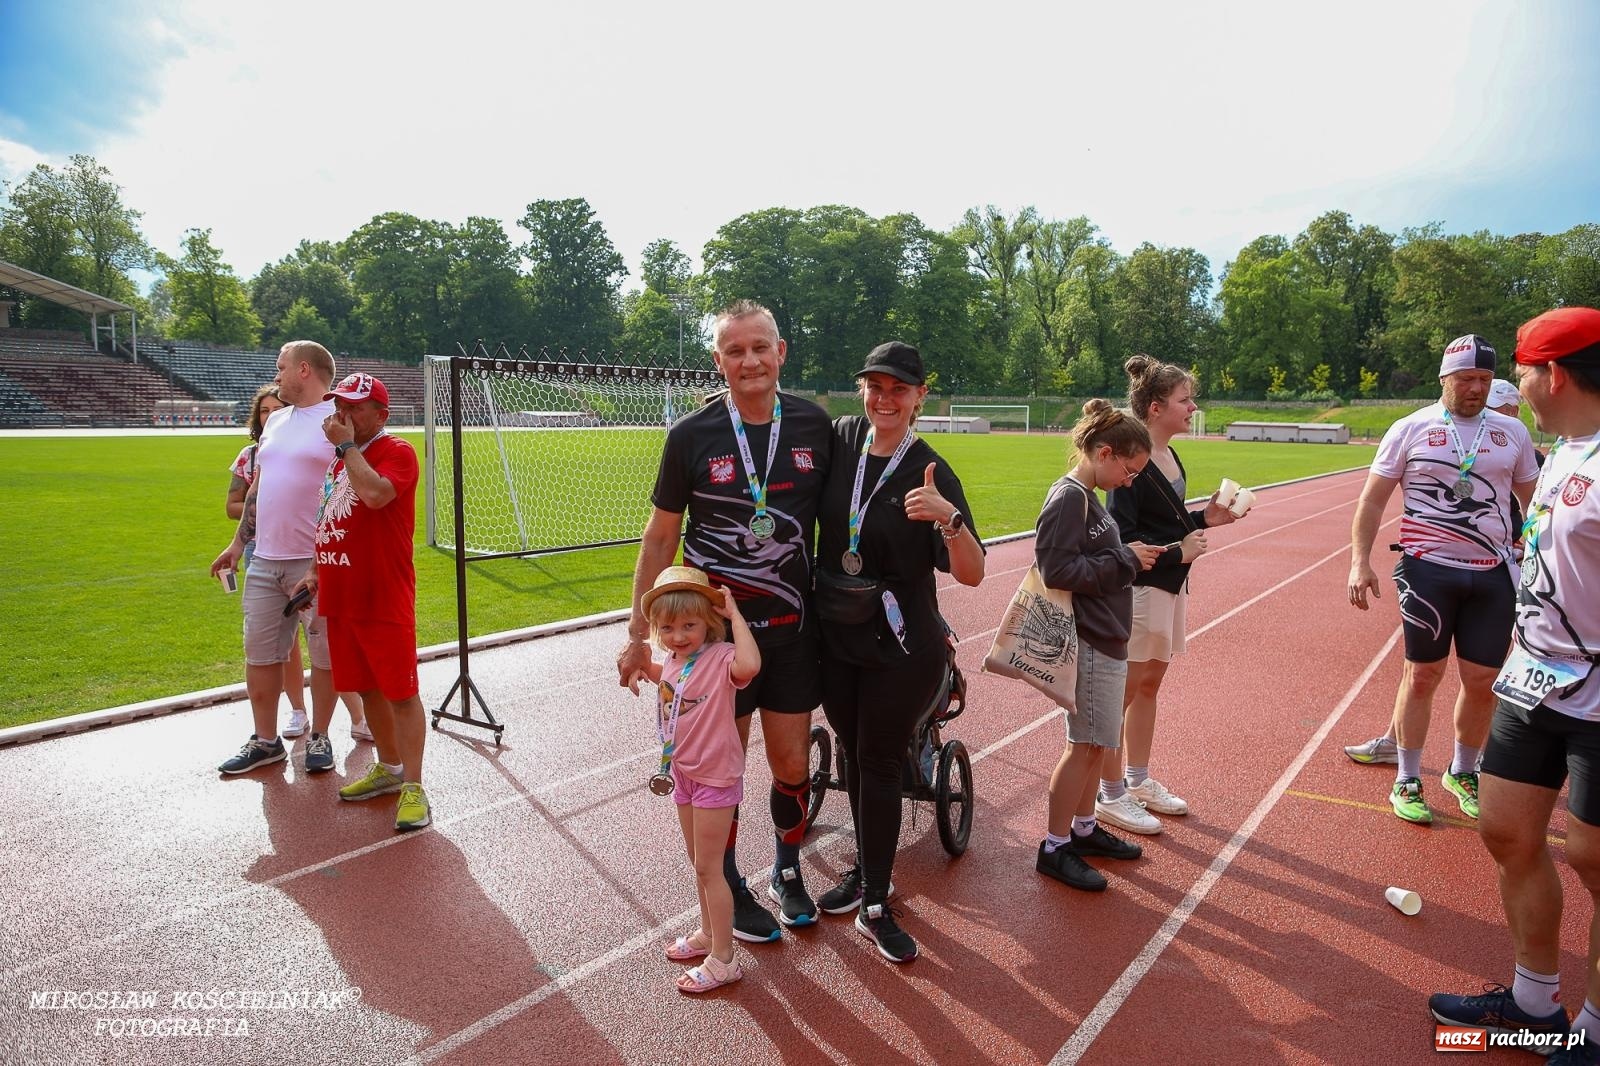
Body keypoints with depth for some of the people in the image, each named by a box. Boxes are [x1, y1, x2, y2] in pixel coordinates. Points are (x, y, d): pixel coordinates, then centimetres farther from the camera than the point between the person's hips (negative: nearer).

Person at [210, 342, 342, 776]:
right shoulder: (275, 421, 16)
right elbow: (256, 488, 21)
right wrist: (238, 543, 18)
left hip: (318, 561, -7)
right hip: (264, 560, 8)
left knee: (324, 654, 4)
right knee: (259, 653, 11)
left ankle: (319, 737, 19)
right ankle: (265, 741, 25)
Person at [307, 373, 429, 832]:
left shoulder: (397, 452, -9)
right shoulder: (340, 458, 17)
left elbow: (375, 494, -29)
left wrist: (347, 445, -16)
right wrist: (316, 570, 15)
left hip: (385, 600, -8)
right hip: (341, 599, 9)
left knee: (400, 692, -5)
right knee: (366, 688, 15)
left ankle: (412, 787, 1)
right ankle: (389, 769, 29)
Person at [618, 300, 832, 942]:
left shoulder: (814, 425, -1)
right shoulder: (692, 435, -8)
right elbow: (660, 537, -1)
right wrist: (638, 635, 0)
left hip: (793, 627, 2)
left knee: (792, 762, 11)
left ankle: (787, 871, 37)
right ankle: (729, 888, 31)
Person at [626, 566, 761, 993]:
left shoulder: (719, 659, -24)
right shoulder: (673, 659, 2)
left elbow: (749, 663, -50)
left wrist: (734, 614, -39)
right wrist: (641, 667, 11)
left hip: (716, 777, -8)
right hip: (683, 773, 8)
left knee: (708, 868, 2)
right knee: (699, 863, 22)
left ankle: (723, 959, 17)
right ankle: (708, 933, 41)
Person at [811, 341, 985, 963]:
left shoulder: (931, 474, -14)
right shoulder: (840, 439, -2)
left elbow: (972, 574, -22)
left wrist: (949, 517, -38)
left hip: (901, 649, -4)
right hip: (834, 637, 4)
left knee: (879, 764, 3)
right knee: (852, 753, 16)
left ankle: (875, 906, 19)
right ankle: (865, 868, 37)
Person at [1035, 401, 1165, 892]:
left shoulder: (1086, 497, 12)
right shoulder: (1068, 497, -17)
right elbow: (1056, 571, -24)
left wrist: (1130, 557, 3)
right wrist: (1124, 561, -17)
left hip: (1105, 638, 10)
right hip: (1090, 642, -10)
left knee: (1097, 742, 18)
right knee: (1085, 744, 0)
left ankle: (1084, 828, 33)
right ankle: (1054, 848, 13)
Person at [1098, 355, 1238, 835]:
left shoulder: (1169, 457, 10)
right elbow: (1121, 535, -22)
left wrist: (1203, 518, 3)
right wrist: (1177, 552, -17)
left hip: (1170, 585, 10)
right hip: (1138, 588, -10)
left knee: (1150, 684, 18)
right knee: (1123, 691, 1)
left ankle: (1138, 781, 33)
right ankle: (1111, 796, 14)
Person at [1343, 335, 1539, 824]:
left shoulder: (1512, 432, 8)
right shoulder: (1411, 429, -1)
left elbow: (1534, 503, 17)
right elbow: (1372, 499, 0)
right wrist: (1360, 561, -9)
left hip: (1493, 574, 3)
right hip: (1429, 569, -3)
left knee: (1483, 682, 8)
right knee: (1423, 675, 4)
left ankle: (1462, 773, 29)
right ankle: (1406, 781, 17)